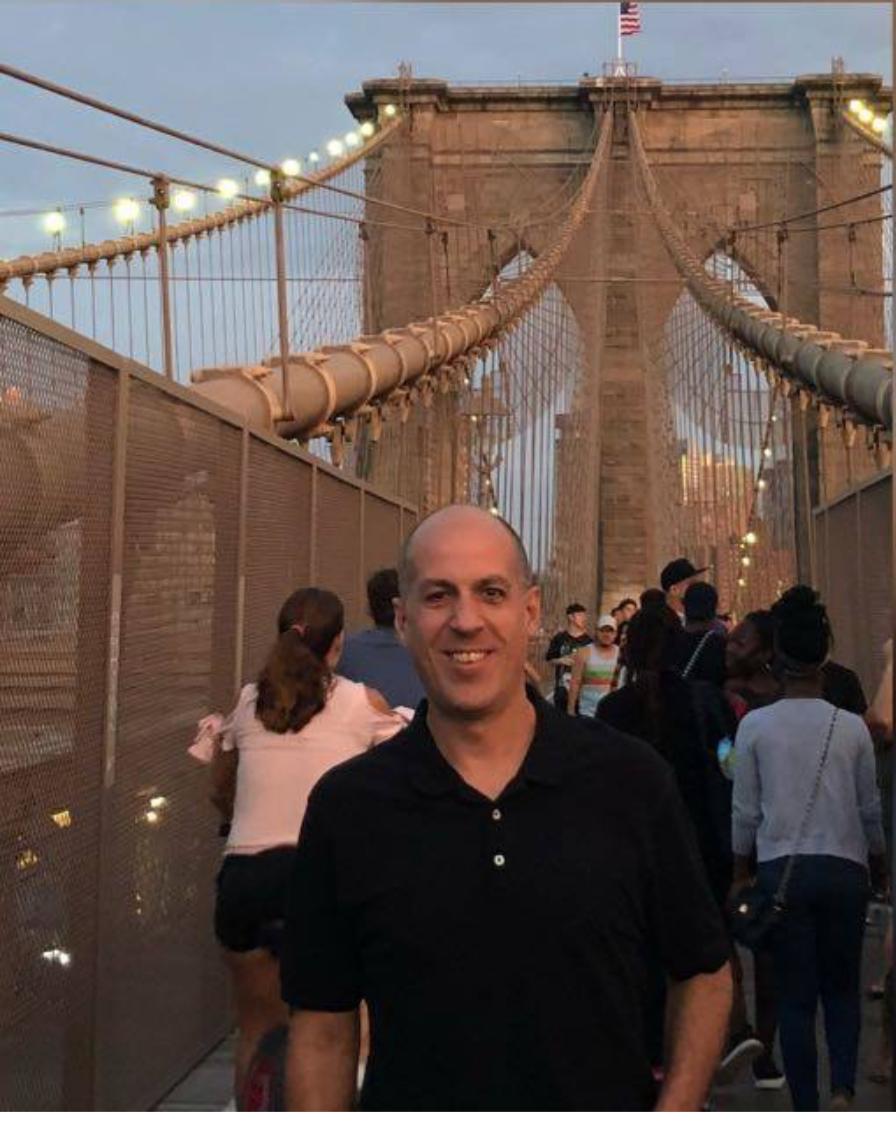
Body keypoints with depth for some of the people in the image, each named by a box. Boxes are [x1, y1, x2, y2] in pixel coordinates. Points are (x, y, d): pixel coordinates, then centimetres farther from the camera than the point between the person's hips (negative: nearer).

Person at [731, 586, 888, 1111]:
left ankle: (807, 1110, 10)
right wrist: (881, 868, 21)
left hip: (781, 870, -1)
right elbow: (870, 810, 6)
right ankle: (842, 1091, 0)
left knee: (796, 996, 7)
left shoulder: (755, 725, -5)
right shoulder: (852, 727, -2)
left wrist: (741, 875, 12)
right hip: (844, 870, 1)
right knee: (843, 988, 17)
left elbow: (746, 811, 0)